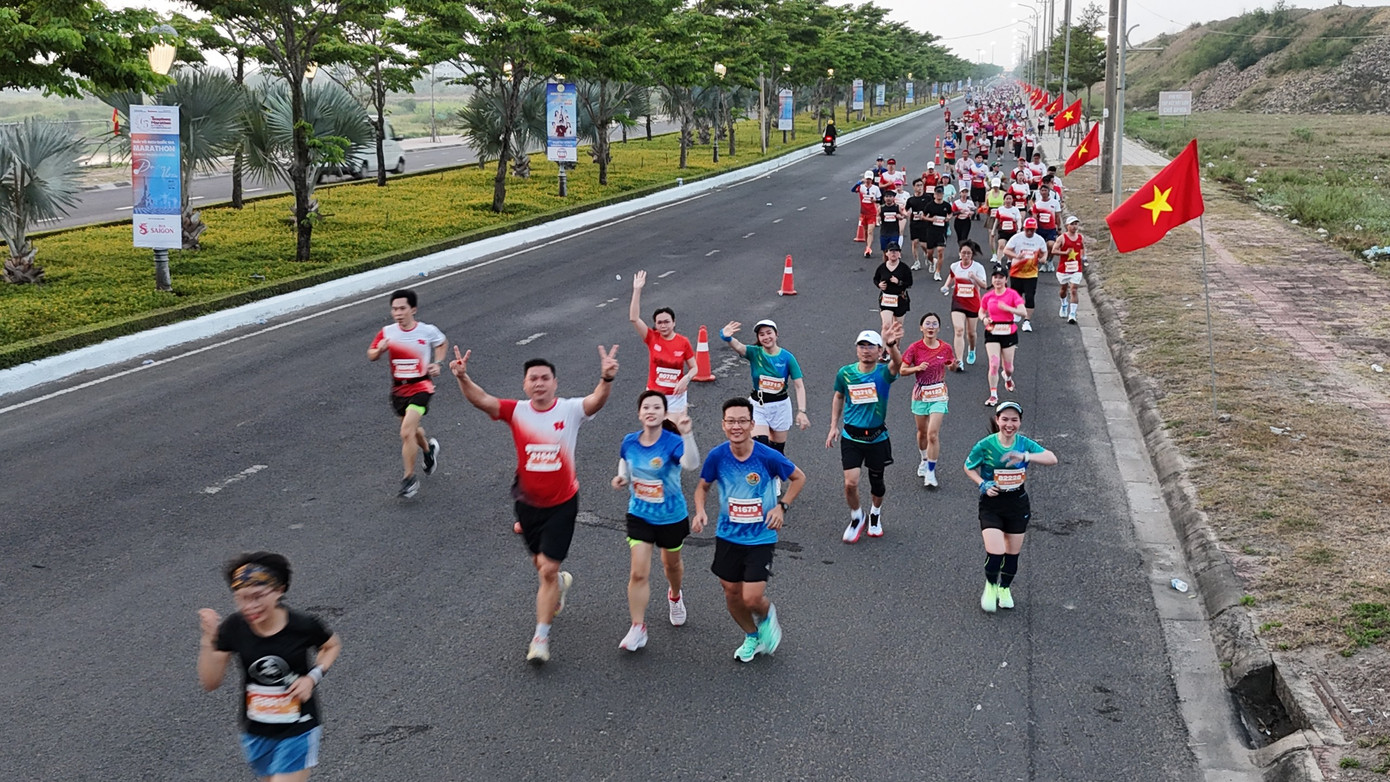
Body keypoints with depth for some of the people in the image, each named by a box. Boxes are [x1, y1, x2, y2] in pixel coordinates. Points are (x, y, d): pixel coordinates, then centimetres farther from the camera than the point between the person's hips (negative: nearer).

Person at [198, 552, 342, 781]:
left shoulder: (303, 626, -20)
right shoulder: (233, 627, -14)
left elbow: (333, 645, 2)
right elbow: (210, 683, -13)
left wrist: (313, 677, -15)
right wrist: (209, 638, -25)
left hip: (297, 731, -4)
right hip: (255, 733, 4)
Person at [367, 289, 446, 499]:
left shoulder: (428, 331, -10)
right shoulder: (387, 332, -6)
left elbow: (441, 343, 12)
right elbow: (371, 356, 0)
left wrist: (438, 363, -2)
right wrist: (380, 350, -22)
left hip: (421, 387, -4)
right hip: (398, 389, 4)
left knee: (406, 432, -18)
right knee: (412, 430, 23)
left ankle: (410, 480, -5)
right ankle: (429, 448, 57)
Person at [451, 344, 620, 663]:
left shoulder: (570, 410, -13)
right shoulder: (516, 411, -8)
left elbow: (597, 400, -32)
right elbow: (481, 399, -22)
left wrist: (607, 379, -53)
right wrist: (463, 378, -41)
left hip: (562, 504, -3)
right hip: (527, 502, 3)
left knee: (548, 569, -4)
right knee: (539, 563, 21)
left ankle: (541, 636, 8)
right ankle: (560, 583, 57)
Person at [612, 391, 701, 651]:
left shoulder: (672, 442, -24)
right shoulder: (630, 442, -10)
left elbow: (692, 464, -44)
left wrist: (687, 435, -60)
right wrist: (621, 477, -10)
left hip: (671, 517, -2)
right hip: (639, 516, 2)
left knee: (672, 563, 23)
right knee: (639, 573, -7)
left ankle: (675, 596, 56)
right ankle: (638, 629, 4)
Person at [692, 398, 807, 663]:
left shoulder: (768, 457, -19)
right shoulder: (717, 456, -12)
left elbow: (799, 478, -1)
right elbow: (703, 485, 6)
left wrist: (782, 507, -12)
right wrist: (700, 511, -12)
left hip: (761, 539, -3)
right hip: (727, 536, 3)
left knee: (752, 599, -10)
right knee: (732, 594, 13)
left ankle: (767, 615, 28)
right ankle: (751, 636, 41)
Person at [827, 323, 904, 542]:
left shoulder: (883, 373, -13)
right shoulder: (845, 373, -5)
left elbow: (897, 363, -37)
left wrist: (891, 345, -58)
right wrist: (834, 426, 8)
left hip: (877, 437, 0)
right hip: (851, 436, 1)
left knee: (876, 482, 15)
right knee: (850, 483, -10)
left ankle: (875, 514, 45)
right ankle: (856, 518, 18)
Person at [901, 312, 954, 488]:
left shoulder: (945, 348, -6)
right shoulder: (915, 348, -8)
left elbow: (950, 365, 11)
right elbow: (902, 370, -3)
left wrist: (953, 365, -12)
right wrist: (917, 368, -21)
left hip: (938, 394, -1)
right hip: (920, 393, 1)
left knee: (933, 434, -11)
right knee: (922, 432, 16)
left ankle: (931, 472, -4)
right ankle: (925, 460, 42)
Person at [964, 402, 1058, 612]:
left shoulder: (1024, 444, -7)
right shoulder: (985, 445, -13)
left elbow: (1052, 458, -21)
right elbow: (969, 467, 3)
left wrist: (1025, 457, -36)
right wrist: (983, 484, -15)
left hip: (1018, 502, 3)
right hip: (992, 503, -3)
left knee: (1013, 552, 13)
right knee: (995, 552, -15)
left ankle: (1005, 589, 39)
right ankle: (990, 587, 16)